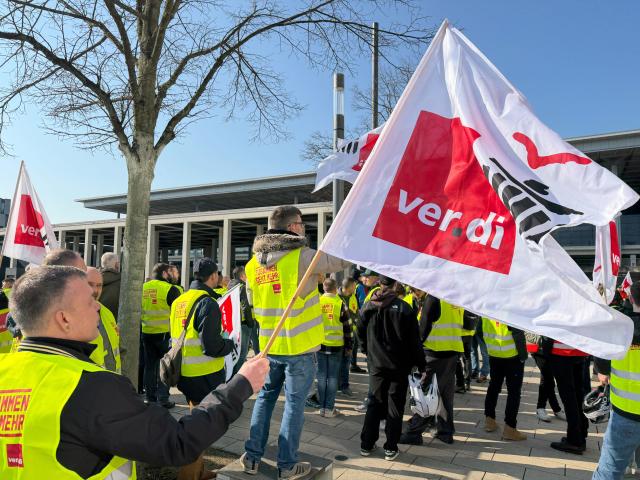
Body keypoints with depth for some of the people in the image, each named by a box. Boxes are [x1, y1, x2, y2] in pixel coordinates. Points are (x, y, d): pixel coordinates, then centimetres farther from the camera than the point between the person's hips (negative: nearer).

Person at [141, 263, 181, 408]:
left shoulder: (143, 288, 4)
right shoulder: (170, 289, -12)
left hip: (146, 332, 5)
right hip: (165, 333, -5)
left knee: (149, 365, 15)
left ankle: (149, 396, 21)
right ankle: (163, 398, 5)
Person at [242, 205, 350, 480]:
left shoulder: (253, 263, 3)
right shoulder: (302, 256, -16)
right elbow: (342, 260, -10)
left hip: (269, 344, 6)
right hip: (300, 345, -5)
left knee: (265, 397, 19)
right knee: (294, 403, 7)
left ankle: (253, 457, 26)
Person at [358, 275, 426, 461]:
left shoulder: (368, 307, -3)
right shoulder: (404, 308, -13)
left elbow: (361, 333, 8)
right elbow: (414, 340, -9)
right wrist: (420, 364, 0)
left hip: (376, 364, 3)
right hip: (399, 366, -3)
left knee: (374, 404, 14)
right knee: (395, 407, 8)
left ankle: (366, 444, 19)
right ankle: (391, 448, 14)